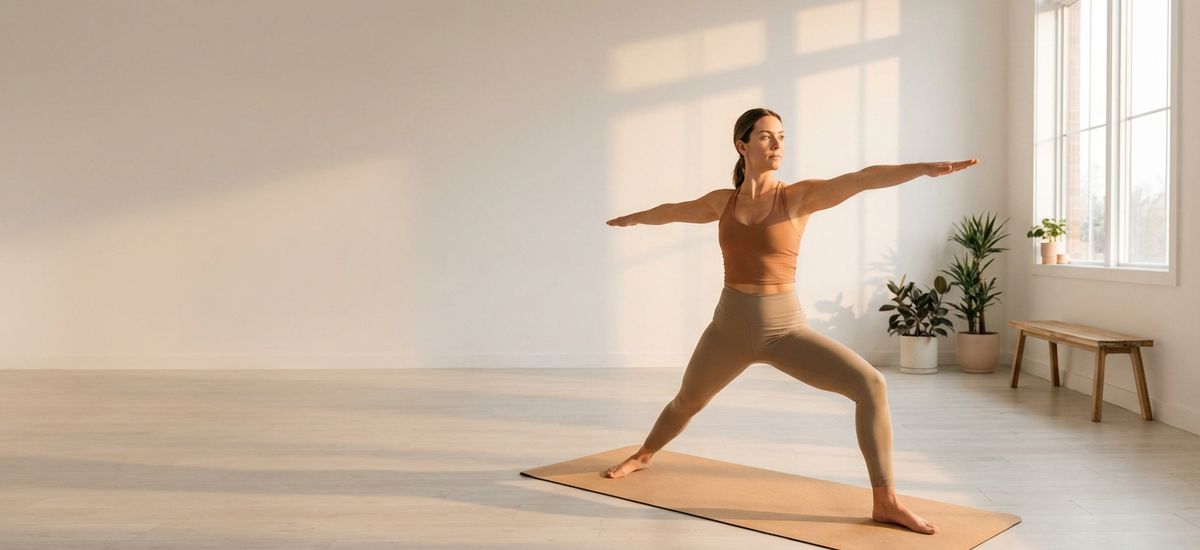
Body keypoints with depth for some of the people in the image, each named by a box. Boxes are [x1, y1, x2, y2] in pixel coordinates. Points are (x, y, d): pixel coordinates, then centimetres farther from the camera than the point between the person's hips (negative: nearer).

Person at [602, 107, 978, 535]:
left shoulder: (799, 196, -7)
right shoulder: (722, 201, 3)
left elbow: (861, 179, -24)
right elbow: (672, 211, 21)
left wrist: (924, 168, -38)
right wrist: (632, 218, 39)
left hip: (785, 329, -2)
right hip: (730, 327, 3)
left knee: (871, 384, -21)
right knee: (687, 402, 22)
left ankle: (885, 501, -11)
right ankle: (644, 455, 54)